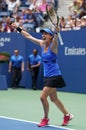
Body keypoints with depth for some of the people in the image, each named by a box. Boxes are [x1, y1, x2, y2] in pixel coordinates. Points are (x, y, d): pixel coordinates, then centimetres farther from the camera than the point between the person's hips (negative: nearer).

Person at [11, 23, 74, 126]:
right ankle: (67, 115, 29)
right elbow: (28, 36, 14)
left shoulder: (53, 46, -13)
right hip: (47, 76, 8)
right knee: (53, 99, 13)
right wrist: (18, 28, 16)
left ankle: (45, 119, 7)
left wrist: (56, 32, -57)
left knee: (43, 97, -11)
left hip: (54, 76, -8)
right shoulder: (42, 44, 6)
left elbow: (55, 40, -37)